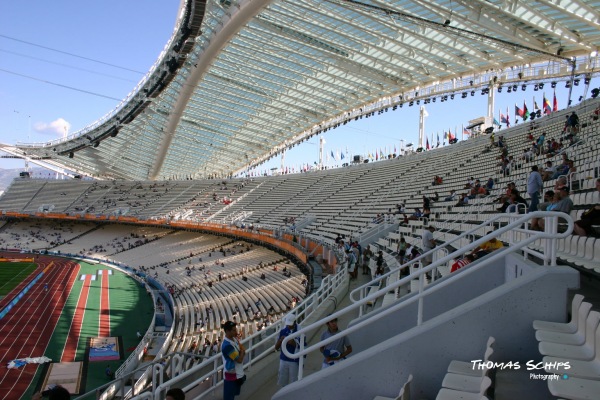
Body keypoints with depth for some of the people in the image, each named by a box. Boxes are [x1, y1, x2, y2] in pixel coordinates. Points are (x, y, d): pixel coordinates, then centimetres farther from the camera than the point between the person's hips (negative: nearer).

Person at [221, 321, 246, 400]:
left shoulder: (234, 339, -2)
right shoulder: (227, 345, -30)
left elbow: (243, 351, 10)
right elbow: (239, 360, -25)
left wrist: (242, 351, -12)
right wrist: (242, 350, -8)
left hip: (237, 372, 9)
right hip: (231, 373, -9)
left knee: (233, 393, 24)